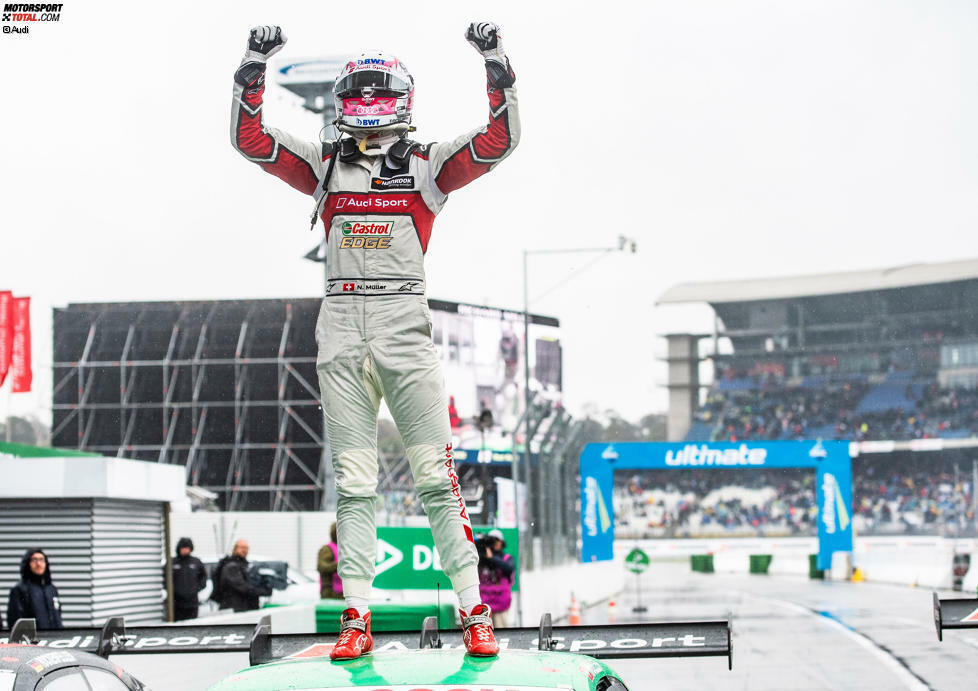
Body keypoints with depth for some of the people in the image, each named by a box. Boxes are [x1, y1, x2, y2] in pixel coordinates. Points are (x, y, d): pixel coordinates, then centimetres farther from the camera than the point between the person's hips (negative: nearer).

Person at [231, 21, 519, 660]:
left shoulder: (427, 166, 8)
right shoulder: (324, 165, 13)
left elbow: (501, 139, -2)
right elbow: (249, 138, 8)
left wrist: (496, 62, -10)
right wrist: (256, 65, 0)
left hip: (405, 330, -2)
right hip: (341, 332, 2)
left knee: (437, 475, -4)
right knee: (353, 483, 3)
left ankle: (474, 615, -1)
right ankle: (357, 619, 5)